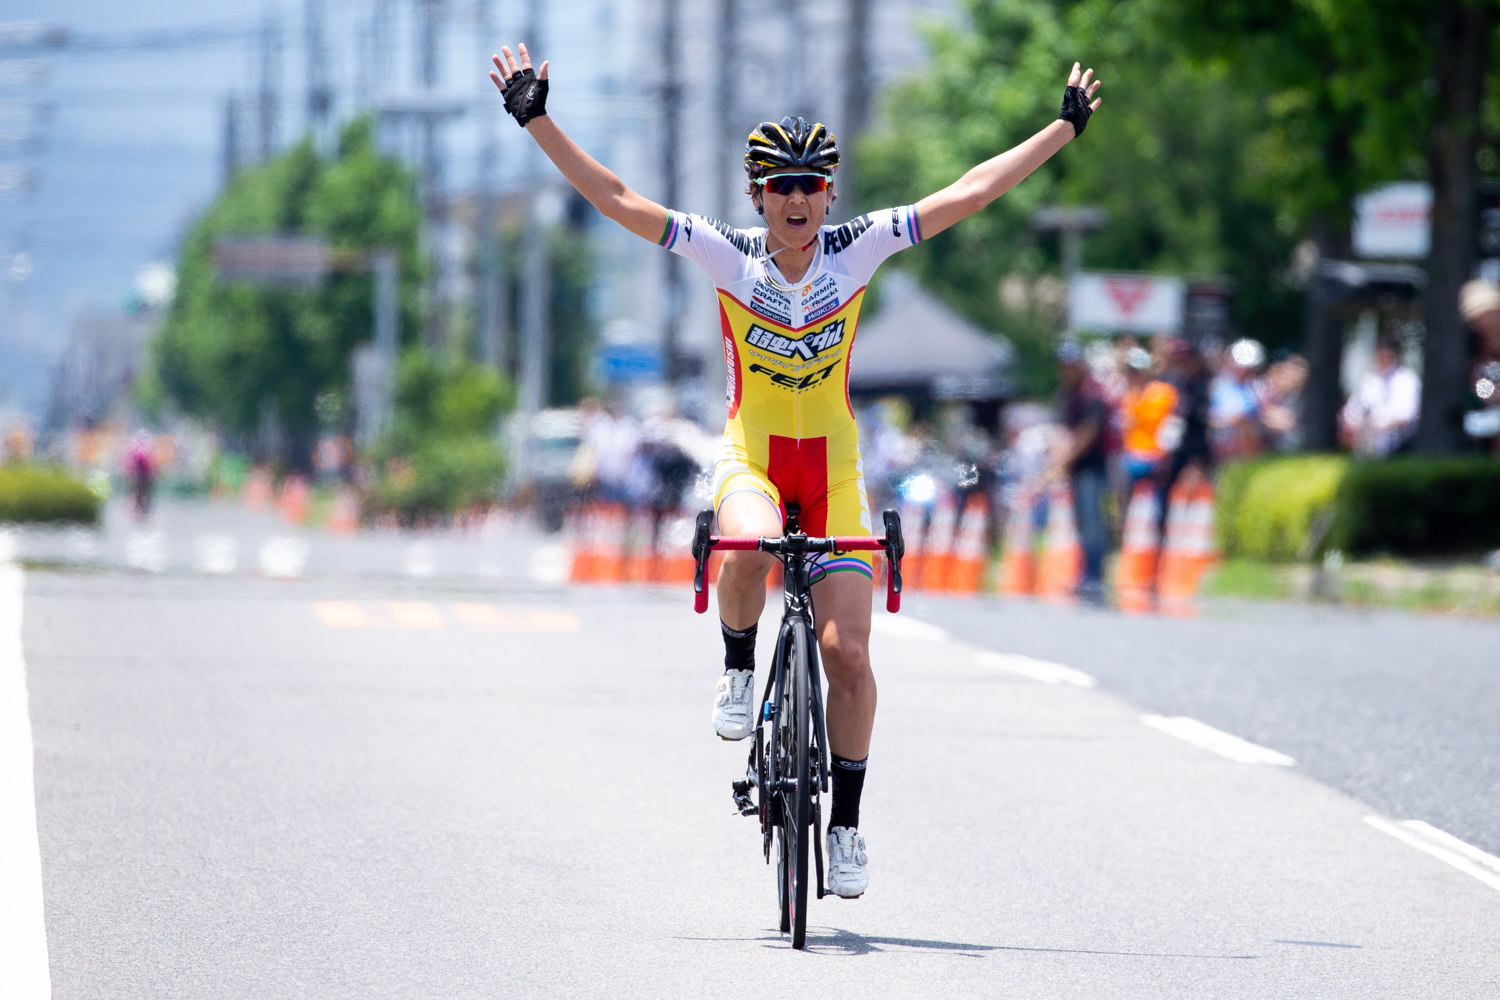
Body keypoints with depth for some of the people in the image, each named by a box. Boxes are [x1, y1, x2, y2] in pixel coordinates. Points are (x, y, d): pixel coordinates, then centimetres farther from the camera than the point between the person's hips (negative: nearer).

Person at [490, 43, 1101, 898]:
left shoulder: (857, 249, -5)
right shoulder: (728, 256, -8)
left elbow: (969, 194, -2)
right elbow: (615, 199, -11)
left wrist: (1066, 129, -2)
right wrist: (537, 121, -19)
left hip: (833, 469, 1)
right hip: (750, 458, -1)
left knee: (847, 649, -7)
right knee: (749, 550, -37)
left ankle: (846, 824, 7)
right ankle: (740, 669, -6)